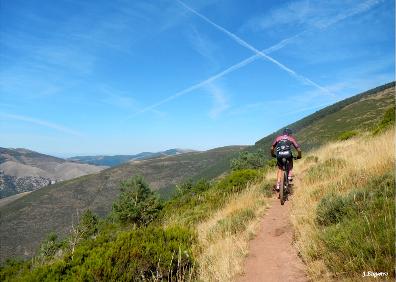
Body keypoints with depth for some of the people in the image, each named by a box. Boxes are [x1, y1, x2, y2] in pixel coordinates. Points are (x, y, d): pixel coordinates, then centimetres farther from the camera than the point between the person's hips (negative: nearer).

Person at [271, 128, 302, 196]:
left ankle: (278, 184, 12)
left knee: (280, 169, 24)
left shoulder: (278, 137, 27)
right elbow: (299, 149, 21)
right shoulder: (291, 138, 24)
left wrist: (273, 155, 46)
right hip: (288, 154, -1)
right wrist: (299, 156, 39)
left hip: (279, 155, 1)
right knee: (291, 161, 35)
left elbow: (272, 148, 29)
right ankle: (290, 176, 21)